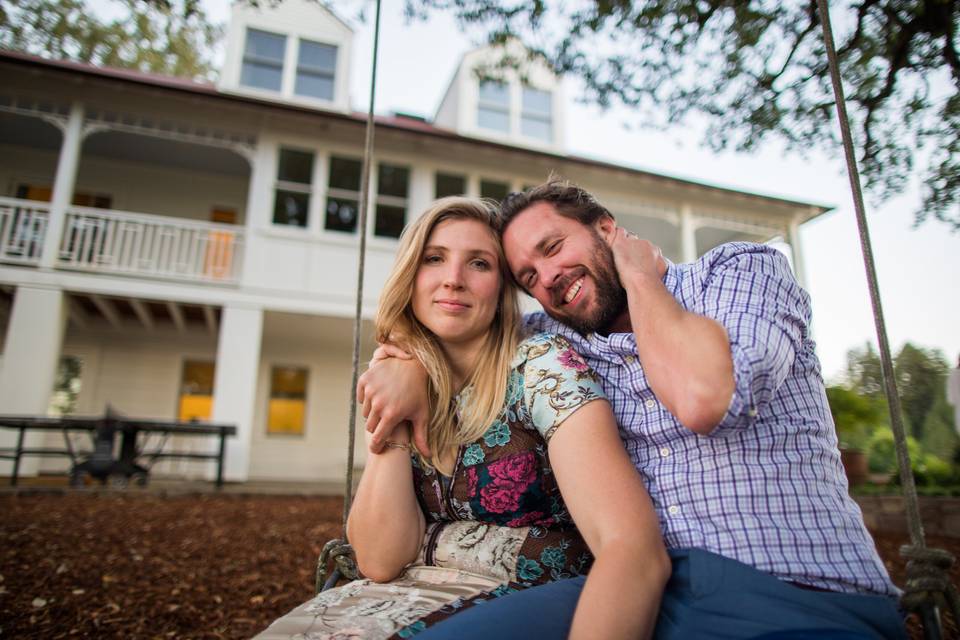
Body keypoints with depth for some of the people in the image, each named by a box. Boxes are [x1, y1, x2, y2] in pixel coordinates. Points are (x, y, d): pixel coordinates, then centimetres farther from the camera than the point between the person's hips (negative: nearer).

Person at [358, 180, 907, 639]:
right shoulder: (561, 338, 13)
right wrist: (408, 363, 2)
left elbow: (702, 396, -21)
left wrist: (638, 276, -4)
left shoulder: (744, 267, 0)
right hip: (646, 591, 4)